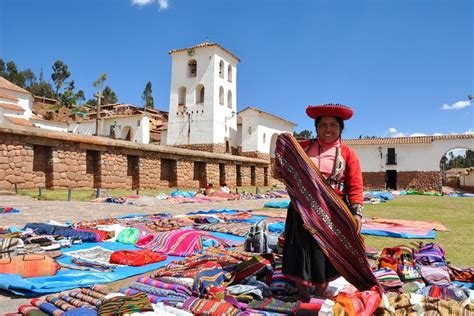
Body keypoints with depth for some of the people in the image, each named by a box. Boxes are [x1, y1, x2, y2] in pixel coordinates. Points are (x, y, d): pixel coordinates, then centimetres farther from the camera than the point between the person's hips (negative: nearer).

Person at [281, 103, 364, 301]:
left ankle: (320, 298, 33)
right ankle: (303, 298, 27)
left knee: (325, 256, 11)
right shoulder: (303, 147, 6)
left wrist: (357, 212, -17)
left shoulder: (347, 154, 0)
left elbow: (355, 187, -5)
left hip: (332, 213, -1)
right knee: (303, 254, 8)